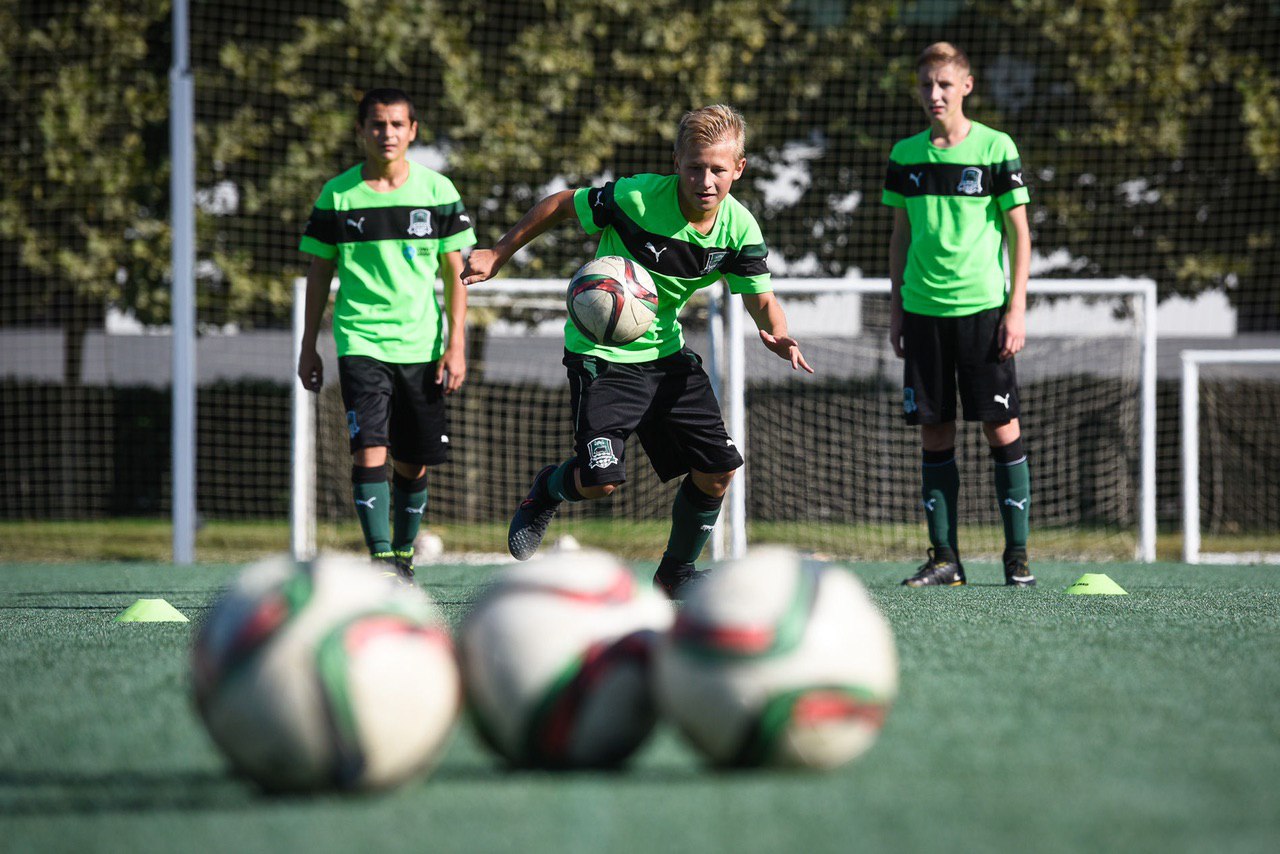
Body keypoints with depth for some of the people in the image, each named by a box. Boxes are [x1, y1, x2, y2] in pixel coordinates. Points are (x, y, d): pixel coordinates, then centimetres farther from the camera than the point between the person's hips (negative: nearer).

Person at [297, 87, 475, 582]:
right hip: (360, 342, -1)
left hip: (422, 346, 1)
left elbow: (455, 272, 6)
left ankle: (403, 557, 23)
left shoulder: (438, 191, 3)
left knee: (413, 464, 6)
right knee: (369, 449, -18)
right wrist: (309, 349, 7)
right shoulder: (337, 196, 2)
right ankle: (381, 560, -19)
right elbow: (319, 273, 9)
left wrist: (456, 345, -1)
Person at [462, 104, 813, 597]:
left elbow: (760, 298, -3)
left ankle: (676, 573, 23)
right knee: (601, 479, -19)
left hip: (667, 352, 5)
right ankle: (548, 491, 19)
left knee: (718, 468, -1)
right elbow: (561, 205, -10)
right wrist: (498, 255, -6)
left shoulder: (740, 229, -11)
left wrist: (777, 334, -26)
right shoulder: (636, 199, -25)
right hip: (602, 352, -5)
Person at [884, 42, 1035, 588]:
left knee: (1001, 427, -4)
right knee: (934, 431, 3)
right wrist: (896, 306, 12)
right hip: (923, 311, 4)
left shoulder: (995, 149, -2)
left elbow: (1019, 235, -1)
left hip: (983, 307, -3)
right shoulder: (905, 155, 9)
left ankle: (1017, 554, 1)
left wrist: (1017, 308, -6)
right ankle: (944, 557, 7)